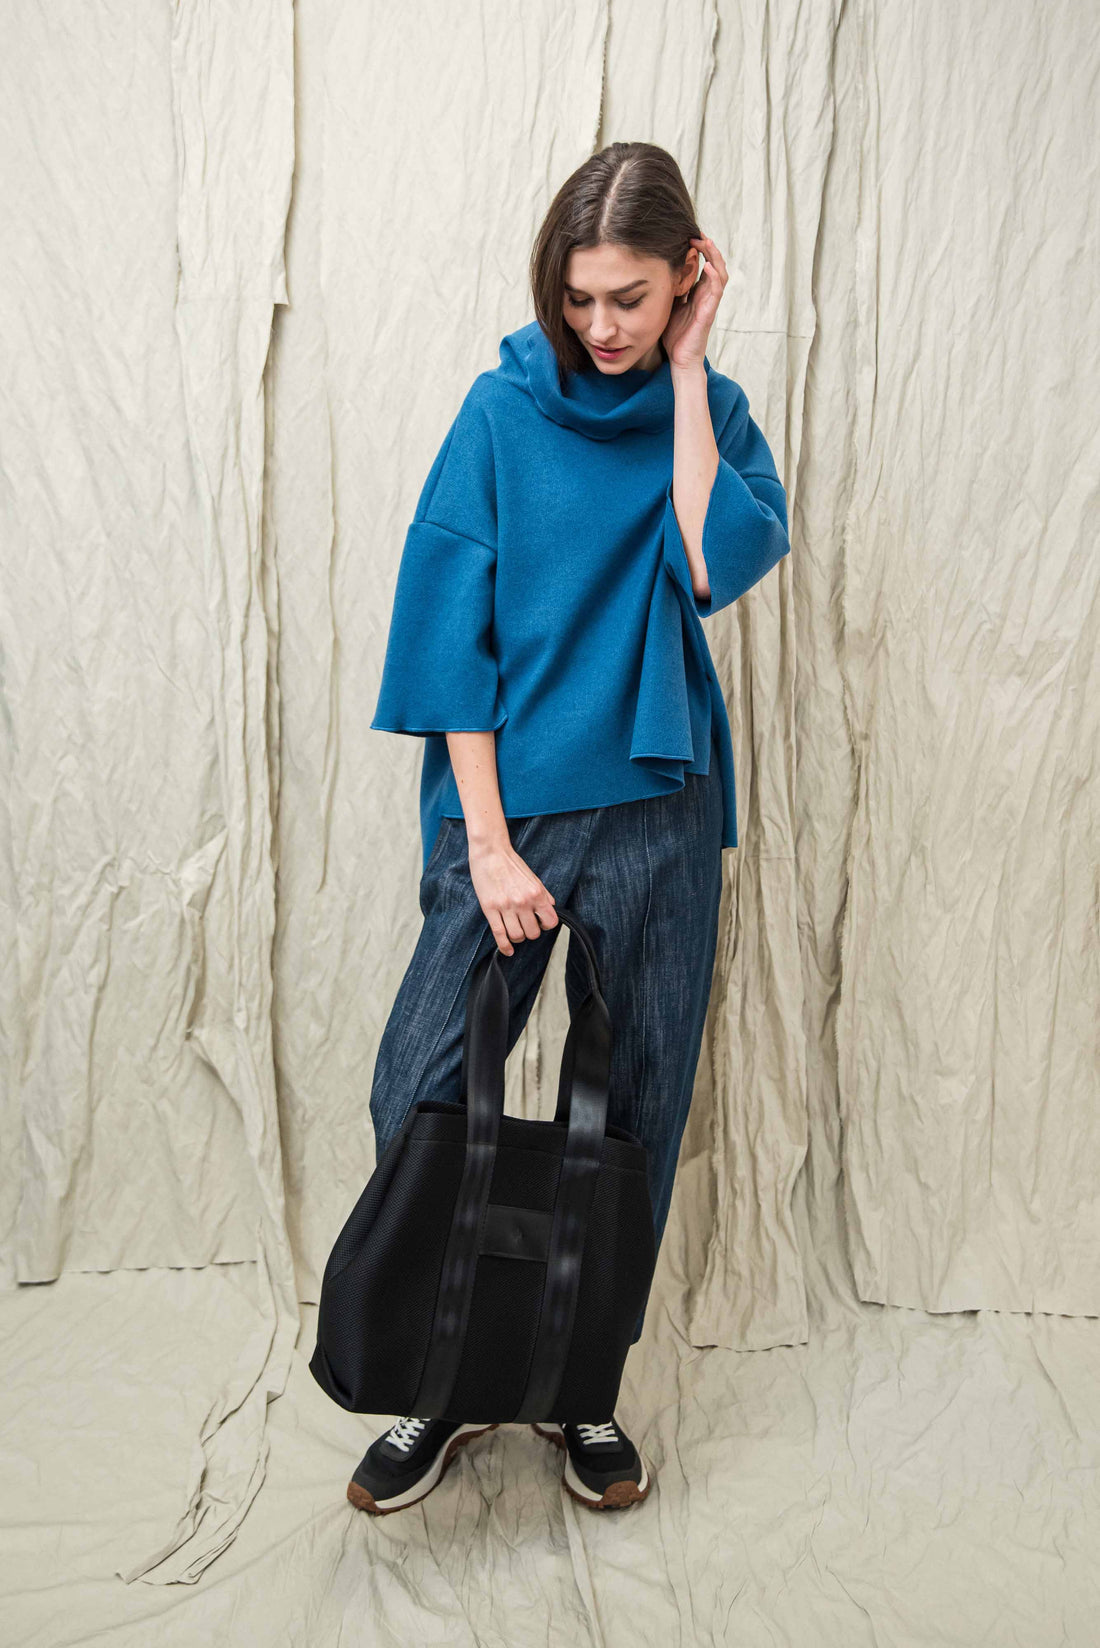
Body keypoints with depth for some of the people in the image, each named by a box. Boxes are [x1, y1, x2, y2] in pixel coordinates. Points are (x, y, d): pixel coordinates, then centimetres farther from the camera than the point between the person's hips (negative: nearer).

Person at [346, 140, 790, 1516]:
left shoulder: (713, 412, 8)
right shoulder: (506, 407, 2)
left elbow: (719, 563, -13)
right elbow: (452, 627, -4)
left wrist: (686, 374, -7)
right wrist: (486, 839, -10)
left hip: (657, 807, 2)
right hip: (508, 794, -1)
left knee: (634, 1107, 8)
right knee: (422, 1097, -5)